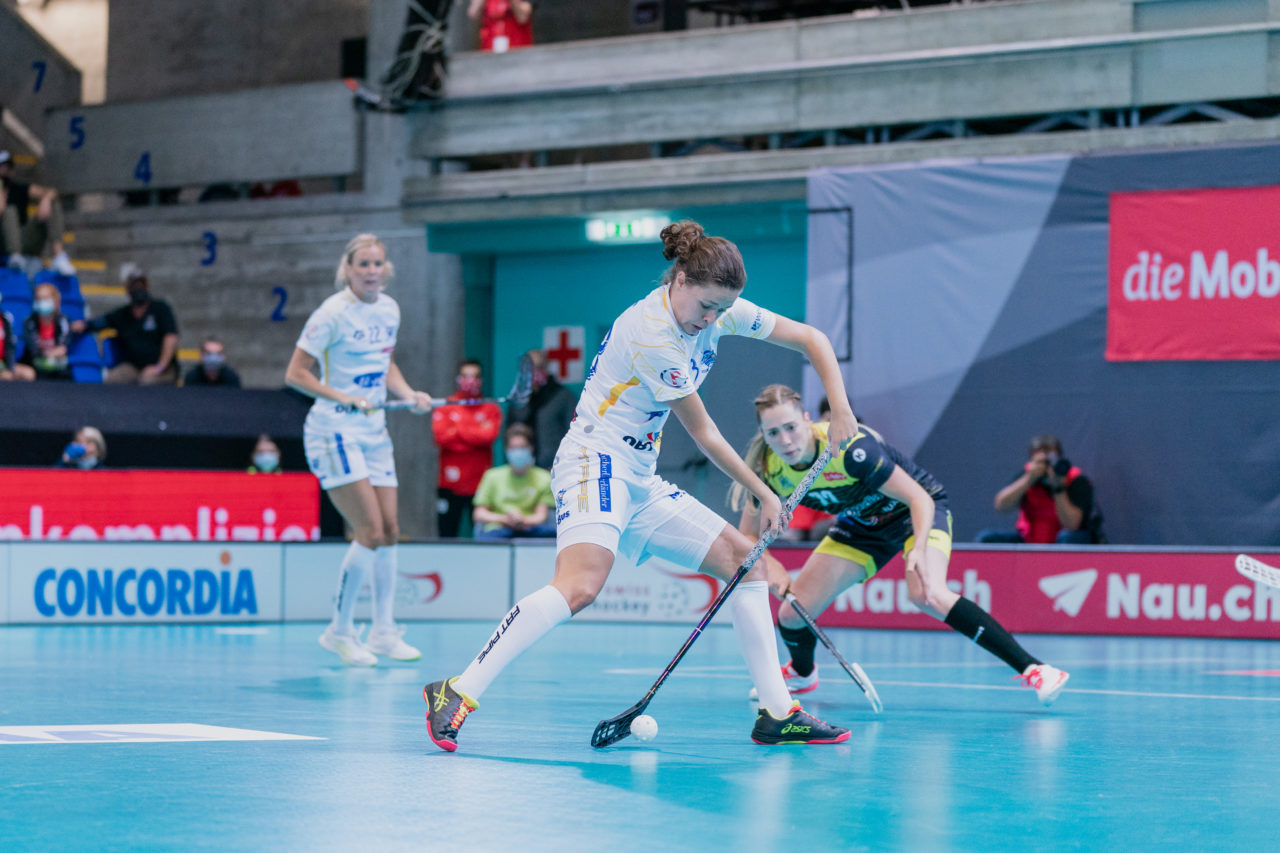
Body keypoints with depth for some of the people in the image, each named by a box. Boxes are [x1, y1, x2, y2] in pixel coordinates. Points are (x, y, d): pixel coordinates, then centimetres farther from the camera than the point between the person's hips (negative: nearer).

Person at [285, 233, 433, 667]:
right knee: (370, 531, -14)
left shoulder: (390, 310, 8)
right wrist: (343, 398, -23)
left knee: (390, 530, 5)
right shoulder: (333, 313, -13)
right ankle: (339, 630, 0)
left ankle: (383, 632, 16)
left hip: (374, 430, 7)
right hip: (334, 431, -7)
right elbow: (296, 373, -13)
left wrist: (409, 394, 4)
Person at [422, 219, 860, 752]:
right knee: (581, 585, -33)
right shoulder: (650, 333, -20)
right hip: (595, 462, -9)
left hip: (639, 480, 10)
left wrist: (841, 410, -2)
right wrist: (763, 494, 0)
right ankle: (458, 693, -34)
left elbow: (812, 339, 12)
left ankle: (777, 713, 8)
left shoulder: (718, 309, 3)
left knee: (746, 563, 5)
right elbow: (704, 435, -10)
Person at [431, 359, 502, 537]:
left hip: (481, 484, 0)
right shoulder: (444, 408, 9)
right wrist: (476, 434, -4)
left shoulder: (491, 409, 9)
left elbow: (489, 436, -7)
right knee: (447, 534, -2)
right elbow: (441, 436, -7)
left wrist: (458, 430, -1)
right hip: (450, 484, 0)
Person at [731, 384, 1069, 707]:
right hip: (860, 525, 6)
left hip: (918, 510, -6)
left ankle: (1031, 668, -33)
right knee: (791, 614, -4)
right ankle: (801, 673, 34)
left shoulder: (850, 447, -35)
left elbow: (920, 498, -31)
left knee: (927, 595, -35)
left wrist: (920, 550, -49)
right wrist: (771, 566, -27)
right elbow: (747, 535, -6)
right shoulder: (769, 470, -19)